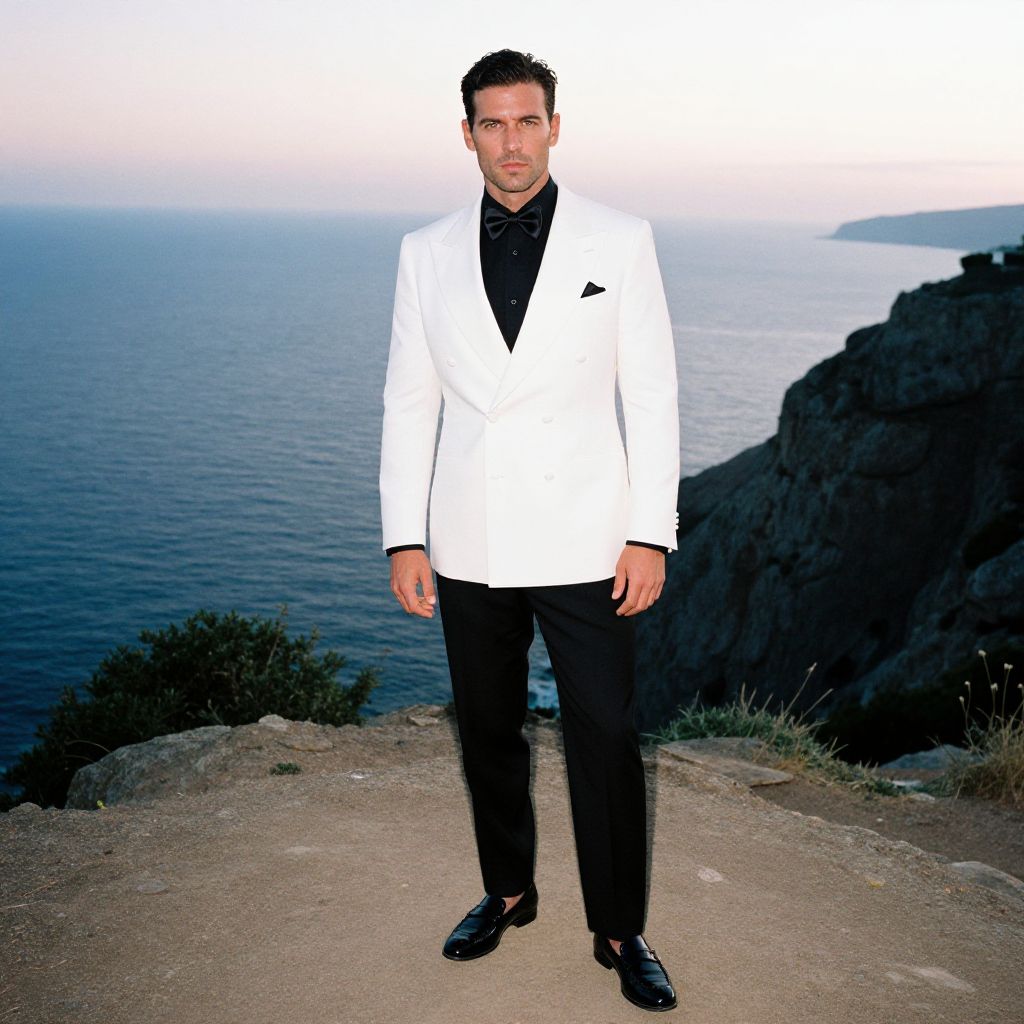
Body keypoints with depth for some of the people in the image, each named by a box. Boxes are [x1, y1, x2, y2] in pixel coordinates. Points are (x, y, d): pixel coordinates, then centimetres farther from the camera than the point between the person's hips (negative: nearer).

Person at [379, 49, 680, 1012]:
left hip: (583, 541, -2)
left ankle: (619, 930, 19)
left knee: (605, 737, 1)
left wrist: (651, 535, -7)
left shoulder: (620, 241, -1)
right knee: (487, 732, 14)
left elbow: (652, 395, -2)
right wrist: (404, 539, 0)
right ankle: (507, 892, 35)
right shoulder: (426, 253, 5)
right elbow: (408, 402, 6)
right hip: (469, 543, 3)